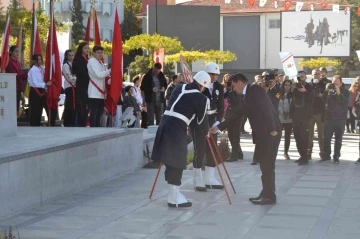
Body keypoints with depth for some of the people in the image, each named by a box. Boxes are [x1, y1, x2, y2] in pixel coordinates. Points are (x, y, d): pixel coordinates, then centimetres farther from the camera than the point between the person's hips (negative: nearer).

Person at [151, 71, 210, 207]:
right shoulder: (201, 98, -2)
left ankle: (173, 194, 23)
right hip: (177, 128, -7)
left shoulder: (179, 88, 16)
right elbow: (202, 119, 5)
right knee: (176, 163, -2)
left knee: (171, 161, 14)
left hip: (165, 123, 7)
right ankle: (174, 198, 1)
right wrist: (205, 133, 25)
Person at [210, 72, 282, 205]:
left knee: (267, 165, -6)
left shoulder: (255, 89, -9)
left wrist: (272, 129, -22)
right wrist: (218, 127, 23)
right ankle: (266, 193, 19)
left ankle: (270, 196, -1)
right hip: (262, 134, 10)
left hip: (270, 133, -10)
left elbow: (266, 109, -18)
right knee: (265, 165, 12)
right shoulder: (248, 95, 21)